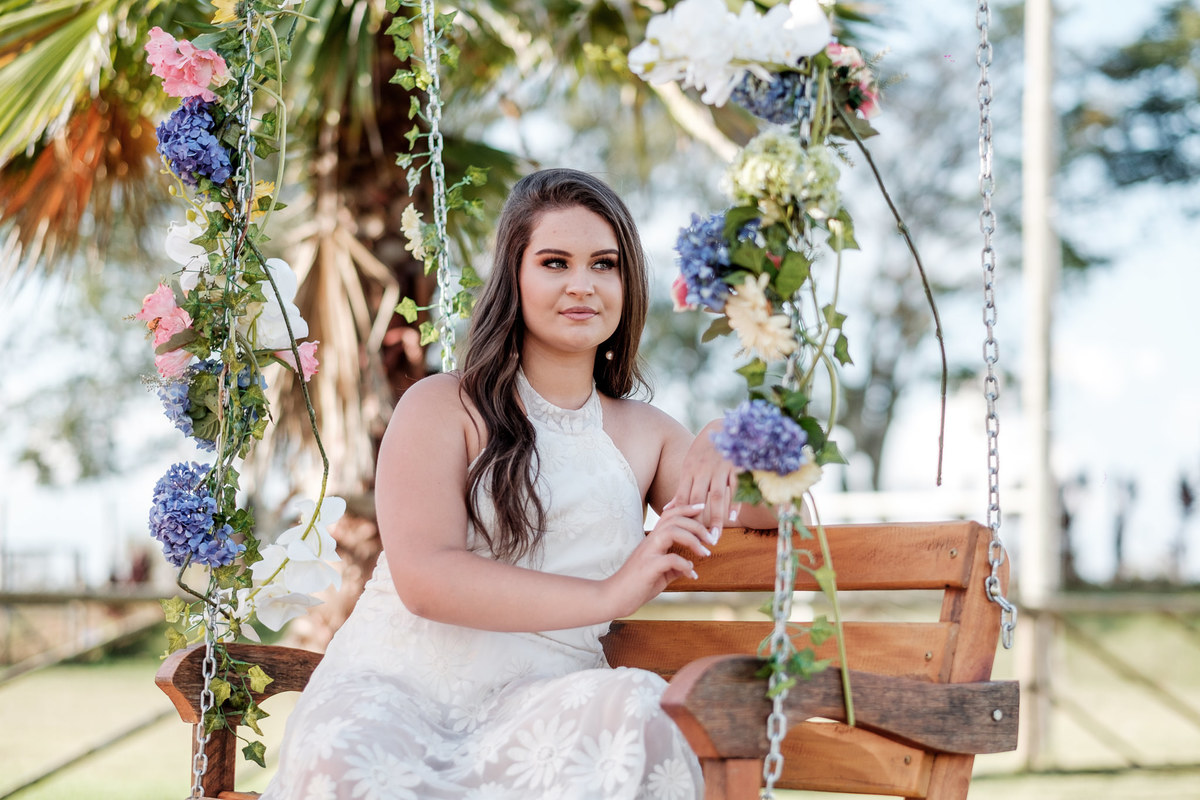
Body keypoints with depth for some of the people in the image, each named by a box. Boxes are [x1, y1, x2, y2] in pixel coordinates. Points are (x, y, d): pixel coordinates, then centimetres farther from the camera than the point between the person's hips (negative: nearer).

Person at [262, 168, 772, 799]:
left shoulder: (646, 435, 21)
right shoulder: (442, 408, 6)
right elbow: (423, 576, -10)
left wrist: (723, 462, -5)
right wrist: (608, 594, -19)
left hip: (541, 700, 5)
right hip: (393, 683, -4)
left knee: (635, 707, -35)